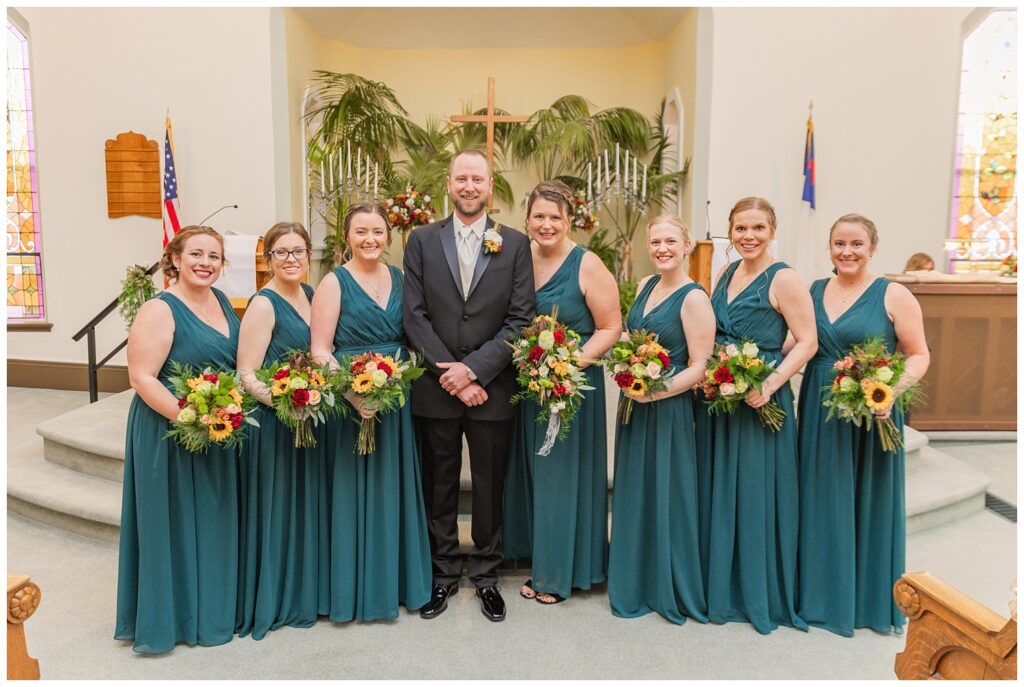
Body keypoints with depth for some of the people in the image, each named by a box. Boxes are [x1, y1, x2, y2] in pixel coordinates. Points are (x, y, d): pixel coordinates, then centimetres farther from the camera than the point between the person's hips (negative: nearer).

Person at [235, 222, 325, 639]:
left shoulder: (310, 293, 7)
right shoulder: (263, 305, -14)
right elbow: (246, 375, -17)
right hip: (274, 422, -7)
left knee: (307, 503, 17)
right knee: (276, 505, 4)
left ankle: (305, 590, 34)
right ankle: (271, 600, 22)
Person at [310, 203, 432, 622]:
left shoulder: (400, 279, 9)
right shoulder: (335, 282, -5)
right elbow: (319, 350, -10)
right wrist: (353, 394, -22)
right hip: (352, 402, -4)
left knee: (396, 488, 14)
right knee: (356, 490, 5)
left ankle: (400, 578, 30)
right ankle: (358, 587, 22)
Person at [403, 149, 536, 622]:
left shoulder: (515, 244, 1)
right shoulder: (422, 241, 3)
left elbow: (521, 319, -5)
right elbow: (414, 316, -3)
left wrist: (473, 369, -13)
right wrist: (450, 376, -11)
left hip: (492, 389, 0)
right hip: (436, 388, 1)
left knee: (490, 488, 11)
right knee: (439, 486, 13)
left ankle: (485, 575, 29)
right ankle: (443, 574, 30)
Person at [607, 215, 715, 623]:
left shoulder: (694, 298, -13)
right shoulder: (645, 286, 8)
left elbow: (700, 366, -15)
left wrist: (656, 392, -25)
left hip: (668, 408, -7)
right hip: (633, 404, 8)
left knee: (664, 494, 4)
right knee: (633, 494, 16)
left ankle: (671, 589, 24)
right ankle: (637, 581, 35)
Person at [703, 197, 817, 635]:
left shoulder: (783, 279, -10)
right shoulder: (726, 273, 11)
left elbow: (807, 342, -13)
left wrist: (770, 384, -24)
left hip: (760, 401, -7)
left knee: (756, 493, 3)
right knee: (720, 491, 14)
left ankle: (762, 594, 21)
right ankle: (723, 585, 31)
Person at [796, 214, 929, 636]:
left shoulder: (893, 296, -5)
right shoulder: (813, 291, 7)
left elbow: (919, 355, -5)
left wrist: (893, 390, -22)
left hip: (872, 415, -4)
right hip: (819, 415, 4)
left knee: (869, 503, 8)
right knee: (822, 504, 12)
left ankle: (873, 600, 26)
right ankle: (824, 593, 29)